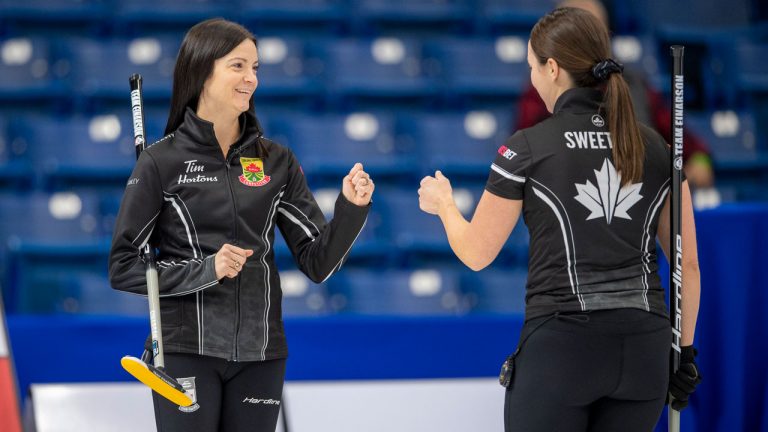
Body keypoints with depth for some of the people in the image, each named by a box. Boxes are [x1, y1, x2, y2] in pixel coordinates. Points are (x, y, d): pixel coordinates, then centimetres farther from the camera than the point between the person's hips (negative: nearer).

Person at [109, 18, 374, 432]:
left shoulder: (276, 161, 7)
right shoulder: (162, 161, -3)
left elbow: (317, 263, 6)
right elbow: (123, 268, -3)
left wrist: (350, 210, -11)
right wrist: (205, 270, -15)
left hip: (259, 353, 3)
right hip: (186, 351, -3)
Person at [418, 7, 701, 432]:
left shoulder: (527, 148, -5)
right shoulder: (657, 147, 6)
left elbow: (476, 253, 4)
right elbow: (688, 263, 8)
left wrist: (442, 204, 23)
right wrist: (684, 350, 17)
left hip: (560, 346, -4)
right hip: (645, 345, 4)